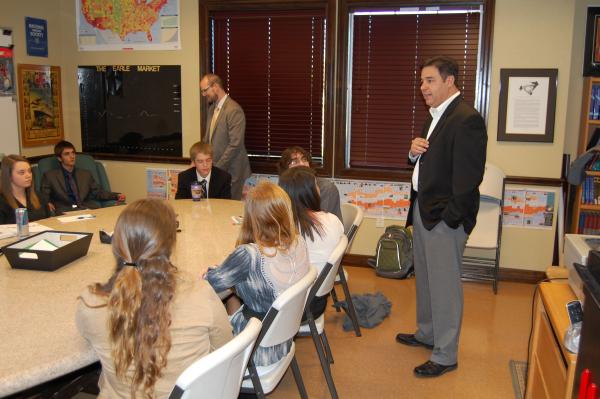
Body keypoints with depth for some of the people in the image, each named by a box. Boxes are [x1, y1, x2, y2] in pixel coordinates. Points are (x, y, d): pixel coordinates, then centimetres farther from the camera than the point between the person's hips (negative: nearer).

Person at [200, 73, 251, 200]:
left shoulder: (234, 110, -16)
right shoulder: (212, 108, 13)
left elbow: (235, 145, -21)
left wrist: (218, 168, -17)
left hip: (230, 171, -8)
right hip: (215, 168, 8)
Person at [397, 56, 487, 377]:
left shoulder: (466, 119, -16)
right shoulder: (434, 117, 15)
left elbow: (469, 175, -21)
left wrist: (450, 218, -21)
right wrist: (414, 152, 1)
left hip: (445, 217, -10)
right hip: (422, 210, 10)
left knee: (444, 284, -1)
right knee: (425, 278, 21)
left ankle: (445, 356, 12)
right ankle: (426, 334, 38)